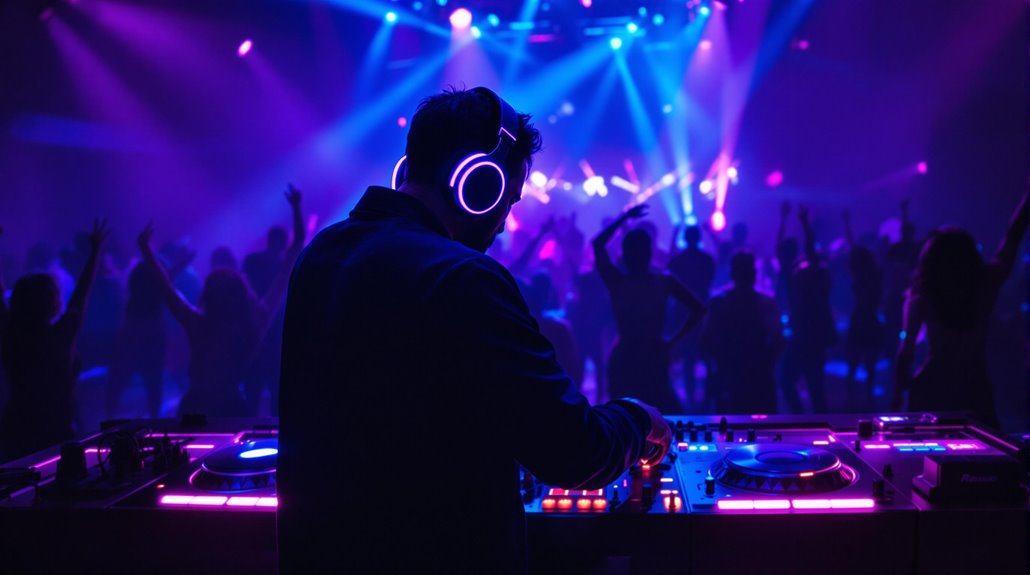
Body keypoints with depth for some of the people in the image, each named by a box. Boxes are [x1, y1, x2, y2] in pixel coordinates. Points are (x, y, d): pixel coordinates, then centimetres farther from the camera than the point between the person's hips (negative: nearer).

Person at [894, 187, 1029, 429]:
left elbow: (906, 350, -8)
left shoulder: (921, 296, -9)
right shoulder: (987, 284, -6)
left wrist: (897, 395, 2)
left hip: (931, 389, 0)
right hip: (975, 390, 1)